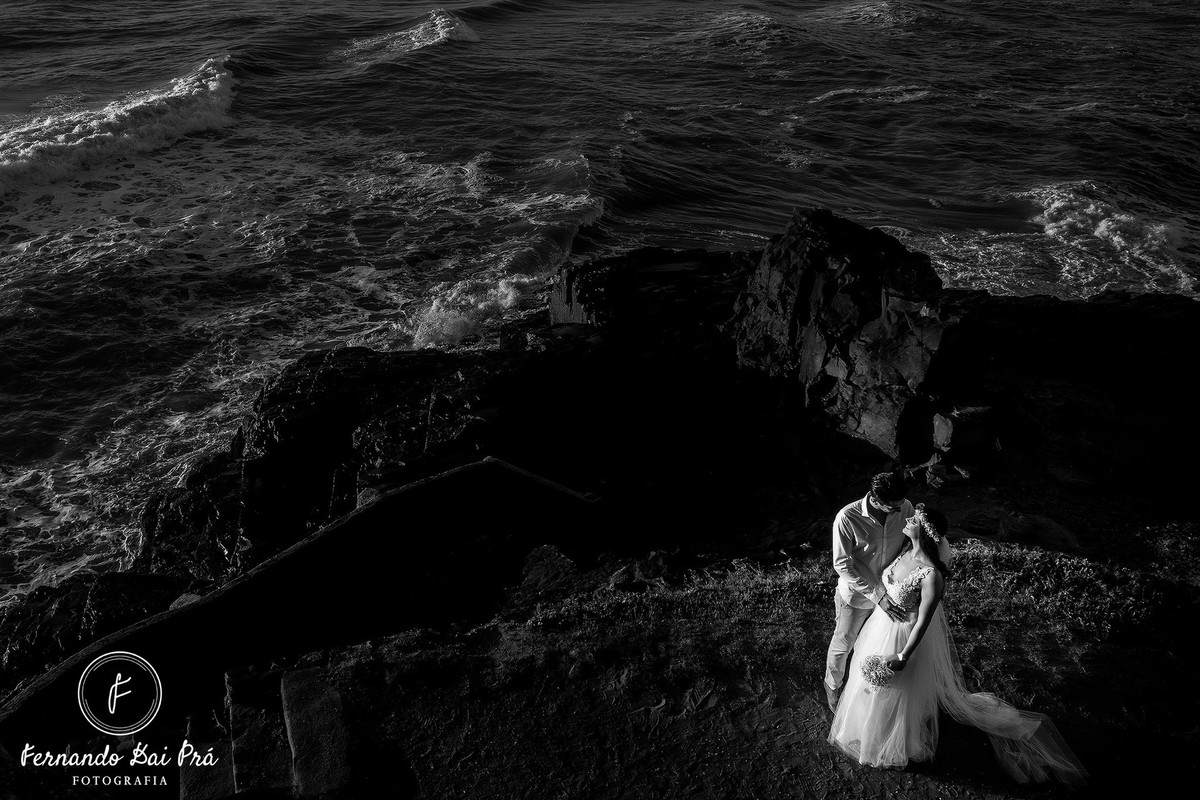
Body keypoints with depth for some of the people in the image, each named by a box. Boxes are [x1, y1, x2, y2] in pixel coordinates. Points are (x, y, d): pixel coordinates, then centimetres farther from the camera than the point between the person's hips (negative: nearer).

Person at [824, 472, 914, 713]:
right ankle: (833, 686, 45)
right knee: (843, 645, 17)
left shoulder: (905, 508, -20)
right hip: (856, 594, -4)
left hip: (891, 591, 4)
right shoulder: (847, 518, -32)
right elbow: (842, 565, -25)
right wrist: (877, 595, -29)